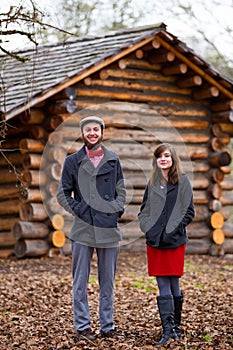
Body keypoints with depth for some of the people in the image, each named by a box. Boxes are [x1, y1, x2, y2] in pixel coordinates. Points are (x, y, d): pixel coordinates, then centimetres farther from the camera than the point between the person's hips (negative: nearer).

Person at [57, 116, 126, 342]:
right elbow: (62, 194, 6)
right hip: (82, 229, -2)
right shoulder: (72, 161, 5)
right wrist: (77, 209, -7)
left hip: (109, 229, 2)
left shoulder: (114, 161, 10)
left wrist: (117, 209, -2)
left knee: (108, 282, 9)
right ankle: (82, 326, 11)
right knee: (80, 282, 2)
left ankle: (107, 326, 18)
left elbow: (121, 192, 15)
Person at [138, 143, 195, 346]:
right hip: (155, 241, 3)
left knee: (174, 285, 4)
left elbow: (190, 212, 0)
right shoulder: (152, 183, 12)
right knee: (163, 287, -1)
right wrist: (147, 227, 1)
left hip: (175, 241, -3)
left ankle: (175, 327, 16)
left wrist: (175, 229, -9)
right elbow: (144, 209, 18)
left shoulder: (183, 182, 1)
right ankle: (168, 329, -3)